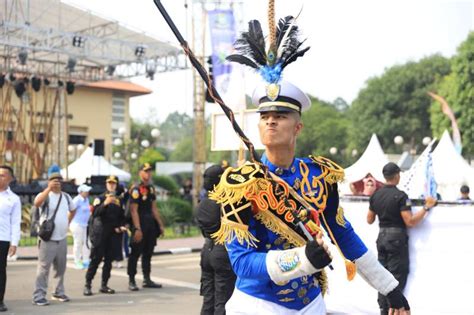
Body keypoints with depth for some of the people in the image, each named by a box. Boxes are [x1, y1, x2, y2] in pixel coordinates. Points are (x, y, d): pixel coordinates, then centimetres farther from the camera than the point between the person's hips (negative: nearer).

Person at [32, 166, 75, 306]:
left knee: (61, 268, 14)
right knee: (43, 268, -7)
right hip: (48, 239, -6)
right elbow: (37, 203, -32)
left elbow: (73, 210, 29)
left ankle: (59, 292, 27)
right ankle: (39, 296, -3)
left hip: (62, 239, 6)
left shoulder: (66, 196, 11)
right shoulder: (45, 195, -8)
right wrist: (49, 188, -37)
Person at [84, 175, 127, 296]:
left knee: (109, 260, 5)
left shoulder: (120, 200, 13)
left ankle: (104, 285, 12)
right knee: (96, 259, -7)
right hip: (100, 234, -4)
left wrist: (121, 226, 1)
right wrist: (105, 203, -29)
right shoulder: (100, 199, -1)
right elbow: (95, 213, -17)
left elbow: (122, 216, 19)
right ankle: (88, 285, -3)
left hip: (114, 234, 4)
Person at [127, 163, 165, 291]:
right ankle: (131, 281, 4)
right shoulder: (136, 189, -12)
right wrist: (137, 229, -22)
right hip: (140, 224, -8)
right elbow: (134, 210, -17)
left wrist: (160, 225, 15)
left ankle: (147, 279, 20)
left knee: (148, 253, 12)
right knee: (135, 253, -2)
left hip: (150, 224, 8)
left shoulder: (151, 188, 13)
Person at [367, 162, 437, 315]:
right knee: (397, 275, 0)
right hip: (397, 238, -7)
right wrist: (426, 207, -14)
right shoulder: (400, 196, -15)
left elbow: (369, 220, 12)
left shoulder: (376, 195, 4)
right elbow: (410, 222, -20)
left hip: (382, 237, 7)